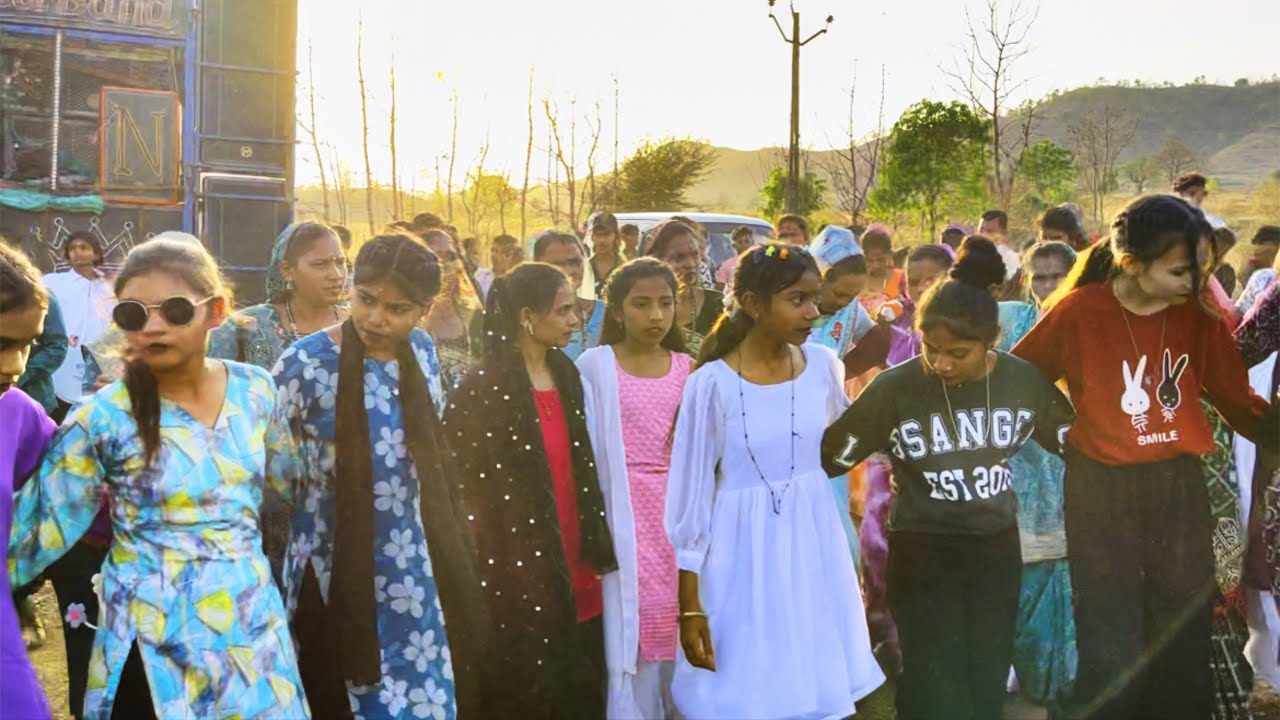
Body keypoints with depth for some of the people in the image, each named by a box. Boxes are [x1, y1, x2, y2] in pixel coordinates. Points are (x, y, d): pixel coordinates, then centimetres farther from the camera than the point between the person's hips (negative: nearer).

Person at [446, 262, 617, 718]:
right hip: (516, 574, -6)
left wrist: (596, 549, 14)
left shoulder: (566, 376, 8)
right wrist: (500, 572, -10)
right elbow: (463, 485, -12)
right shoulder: (483, 389, -13)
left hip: (572, 572, 6)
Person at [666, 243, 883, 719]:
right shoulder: (712, 383, -13)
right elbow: (691, 494, -9)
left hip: (814, 553, 4)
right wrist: (689, 605, -9)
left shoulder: (824, 367, -1)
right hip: (742, 562, -4)